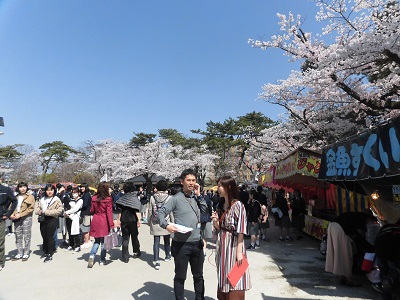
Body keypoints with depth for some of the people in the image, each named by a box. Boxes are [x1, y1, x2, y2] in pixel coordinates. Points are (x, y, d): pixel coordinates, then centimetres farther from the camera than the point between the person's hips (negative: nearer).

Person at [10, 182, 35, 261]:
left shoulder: (30, 197, -2)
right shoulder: (16, 197, 10)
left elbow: (31, 208, -8)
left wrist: (20, 214, -14)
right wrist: (12, 215, -8)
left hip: (26, 218, -4)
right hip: (16, 219, 4)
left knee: (26, 236, 1)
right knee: (18, 237, 10)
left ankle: (26, 253, 10)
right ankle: (19, 253, 20)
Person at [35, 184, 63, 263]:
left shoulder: (57, 200, -4)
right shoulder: (42, 199, 14)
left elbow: (59, 210, -13)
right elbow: (37, 208, 16)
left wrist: (46, 212, -15)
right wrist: (40, 212, -7)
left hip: (52, 220, -5)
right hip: (43, 220, 5)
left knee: (50, 237, -3)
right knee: (44, 237, 13)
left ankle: (50, 255, 7)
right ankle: (45, 252, 30)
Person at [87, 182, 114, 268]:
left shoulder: (94, 198, 1)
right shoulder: (108, 199, -11)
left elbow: (92, 210, 10)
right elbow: (109, 213, -13)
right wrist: (111, 225, -12)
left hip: (95, 221, 4)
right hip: (104, 222, -4)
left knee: (97, 241, 18)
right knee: (103, 241, 9)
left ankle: (92, 255, -1)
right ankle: (102, 260, 17)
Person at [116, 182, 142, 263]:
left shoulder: (122, 198, -3)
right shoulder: (135, 198, -11)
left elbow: (119, 211, 0)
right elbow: (137, 211, -14)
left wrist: (118, 220, 7)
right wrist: (139, 220, -10)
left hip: (124, 221, 2)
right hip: (133, 220, -2)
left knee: (125, 238, 8)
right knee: (134, 237, 16)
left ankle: (125, 257, 9)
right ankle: (136, 252, 32)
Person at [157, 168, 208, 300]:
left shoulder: (196, 197, 8)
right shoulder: (176, 198, -8)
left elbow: (204, 210, 4)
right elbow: (161, 212, -9)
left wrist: (198, 194, -2)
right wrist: (166, 225, -25)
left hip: (197, 243, 5)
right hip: (181, 244, -5)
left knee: (198, 275, 20)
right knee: (180, 277, 11)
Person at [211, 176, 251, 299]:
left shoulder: (238, 205, -14)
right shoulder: (221, 206, 7)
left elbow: (241, 230, -15)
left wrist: (239, 251, -16)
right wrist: (215, 221, -8)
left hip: (233, 244, -7)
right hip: (222, 245, 7)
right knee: (223, 278, 16)